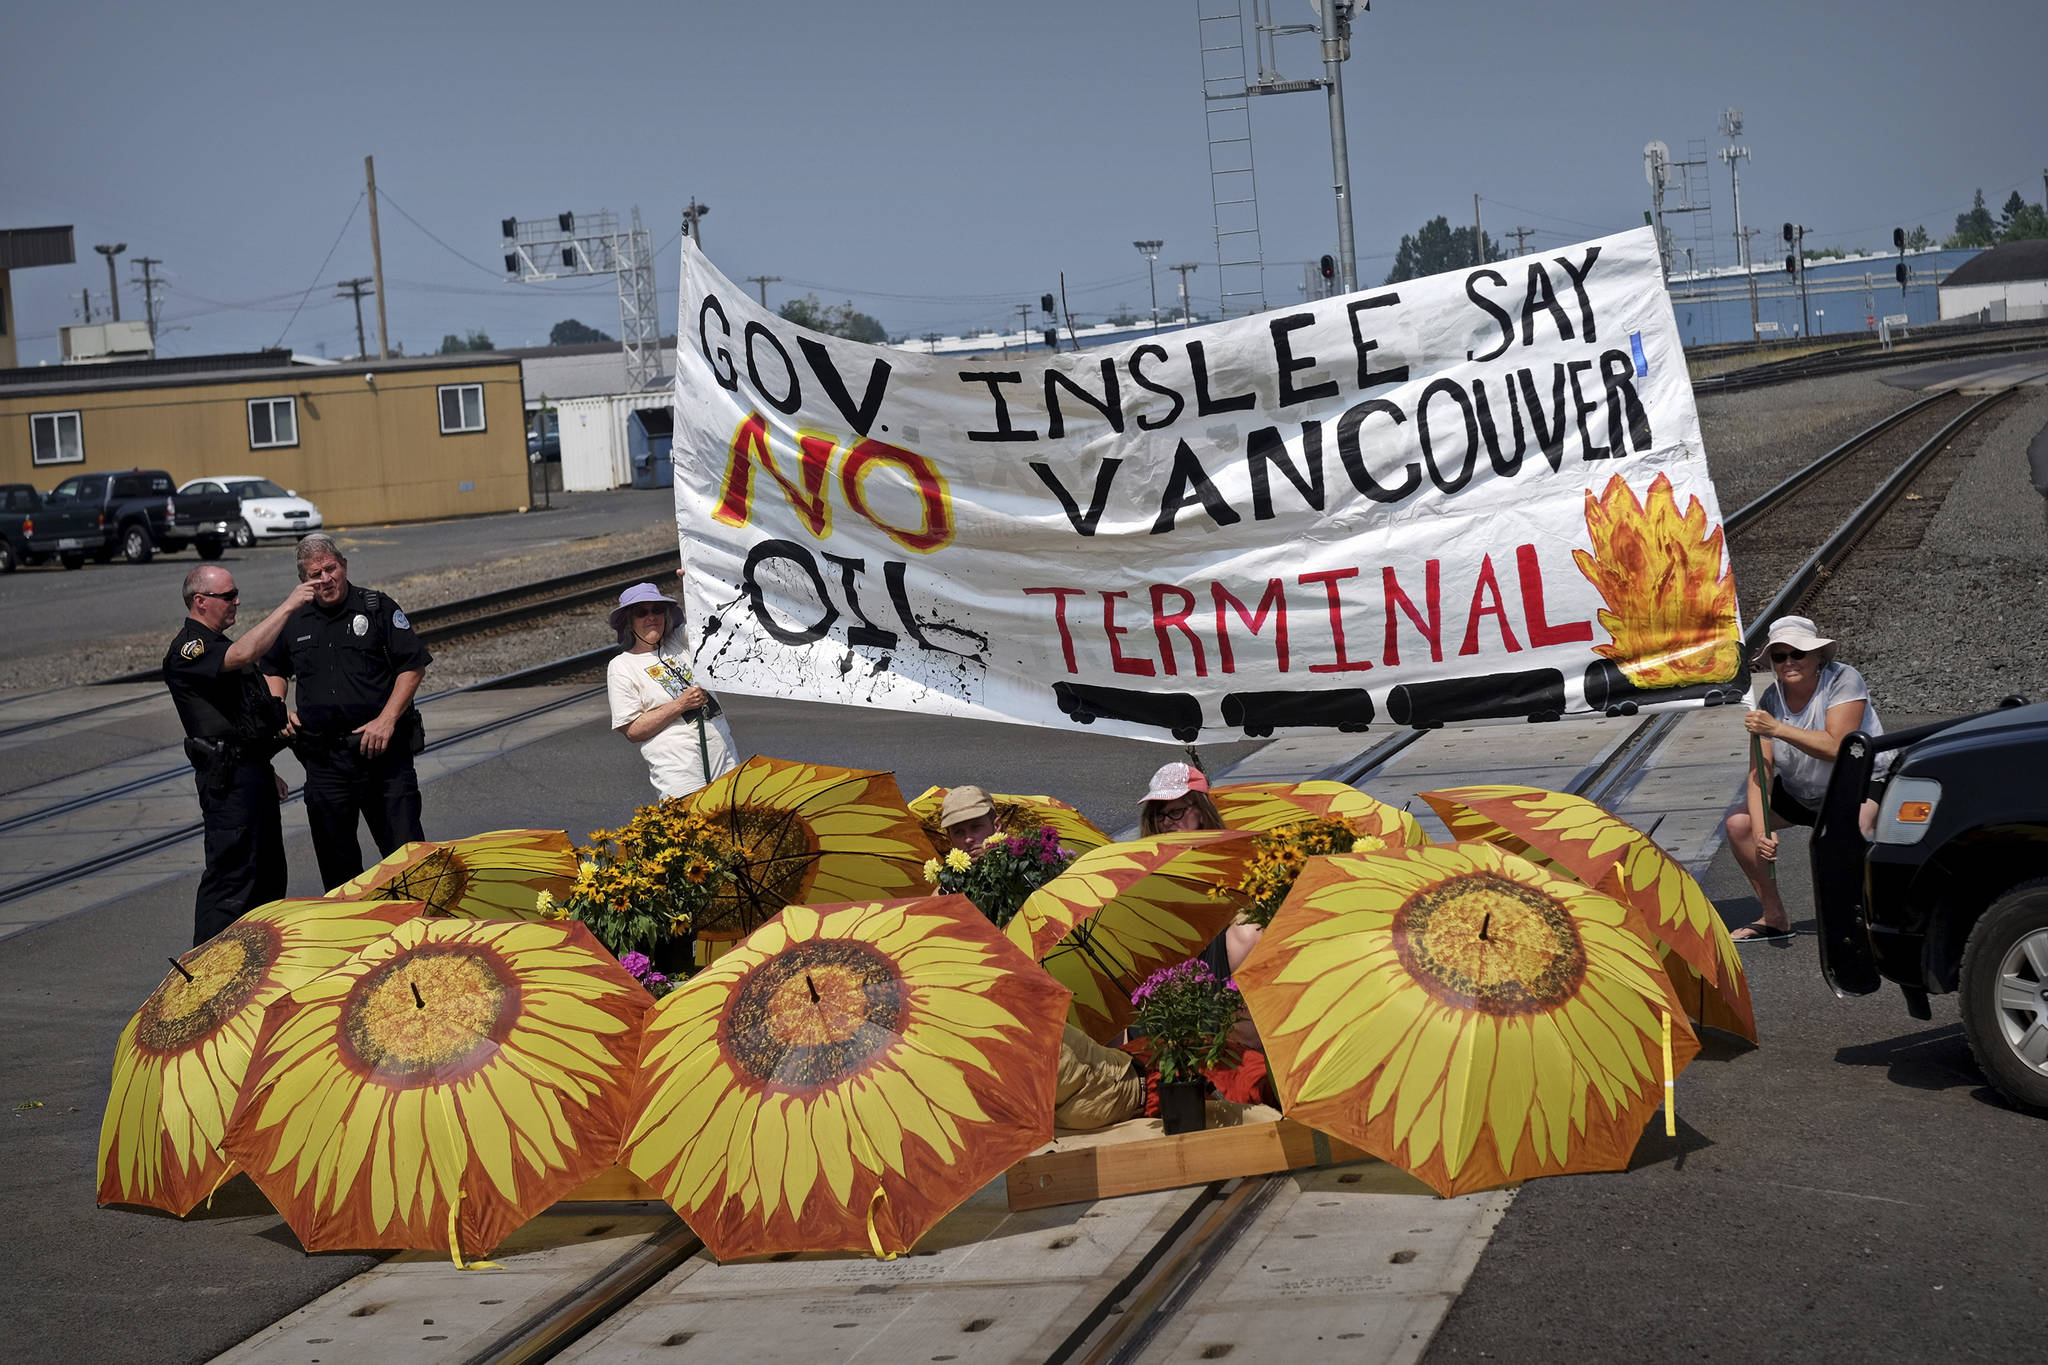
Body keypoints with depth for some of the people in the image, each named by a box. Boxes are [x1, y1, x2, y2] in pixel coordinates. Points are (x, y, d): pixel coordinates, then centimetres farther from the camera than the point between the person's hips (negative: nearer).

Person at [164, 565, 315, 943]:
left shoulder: (217, 645, 19)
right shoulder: (188, 650, -14)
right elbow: (244, 654, -34)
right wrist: (288, 605, -31)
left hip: (252, 768, 10)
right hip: (227, 777, -10)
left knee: (268, 870, 15)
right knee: (230, 871, -10)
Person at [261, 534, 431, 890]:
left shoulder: (378, 608, 0)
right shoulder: (293, 622, 11)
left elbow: (413, 666, -2)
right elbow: (273, 668, 28)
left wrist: (387, 720, -12)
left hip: (384, 752, -3)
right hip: (324, 759, 4)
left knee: (405, 850, -5)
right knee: (335, 857, 9)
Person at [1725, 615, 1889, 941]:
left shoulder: (1842, 680, -23)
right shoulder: (1770, 701, -10)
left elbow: (1837, 748, -35)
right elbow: (1759, 773, -13)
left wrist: (1778, 729, -40)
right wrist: (1761, 833, -26)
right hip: (1801, 792, 6)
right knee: (1739, 824, -7)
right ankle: (1774, 917, 8)